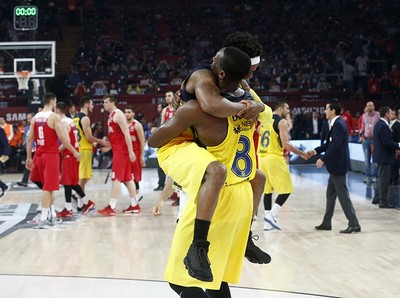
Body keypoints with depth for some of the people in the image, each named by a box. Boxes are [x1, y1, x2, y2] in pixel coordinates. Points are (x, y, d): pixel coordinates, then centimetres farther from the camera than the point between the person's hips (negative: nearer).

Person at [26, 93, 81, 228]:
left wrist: (28, 158, 15)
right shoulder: (54, 117, -11)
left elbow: (30, 139, 10)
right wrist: (74, 152, -4)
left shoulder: (35, 118, 8)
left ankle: (52, 215, 22)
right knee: (48, 187, -5)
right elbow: (62, 138, -14)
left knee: (47, 186, 18)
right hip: (51, 155, -6)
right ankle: (43, 219, -10)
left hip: (39, 155, 6)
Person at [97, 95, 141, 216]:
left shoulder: (118, 114, -13)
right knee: (127, 179, 11)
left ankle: (111, 207, -10)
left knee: (116, 178, -10)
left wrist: (131, 151, -22)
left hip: (121, 151, -10)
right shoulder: (111, 116, 17)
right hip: (118, 150, 10)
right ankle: (134, 205, 14)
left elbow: (126, 133, -19)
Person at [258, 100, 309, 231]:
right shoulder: (282, 122, -6)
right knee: (286, 190, 0)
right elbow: (286, 144, -15)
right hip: (274, 158, -7)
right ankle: (271, 215, -13)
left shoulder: (264, 121, 16)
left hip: (262, 157, 7)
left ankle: (268, 222, 11)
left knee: (267, 190, 12)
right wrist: (302, 154, -6)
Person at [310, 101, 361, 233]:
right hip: (335, 165, 10)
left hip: (338, 165, -10)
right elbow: (329, 143, 18)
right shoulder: (335, 124, 13)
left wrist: (323, 159, -20)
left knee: (343, 194, -6)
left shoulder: (338, 124, -17)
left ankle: (354, 224, -4)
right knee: (330, 193, 15)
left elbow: (335, 145, -24)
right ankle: (326, 223, 24)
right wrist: (315, 151, 12)